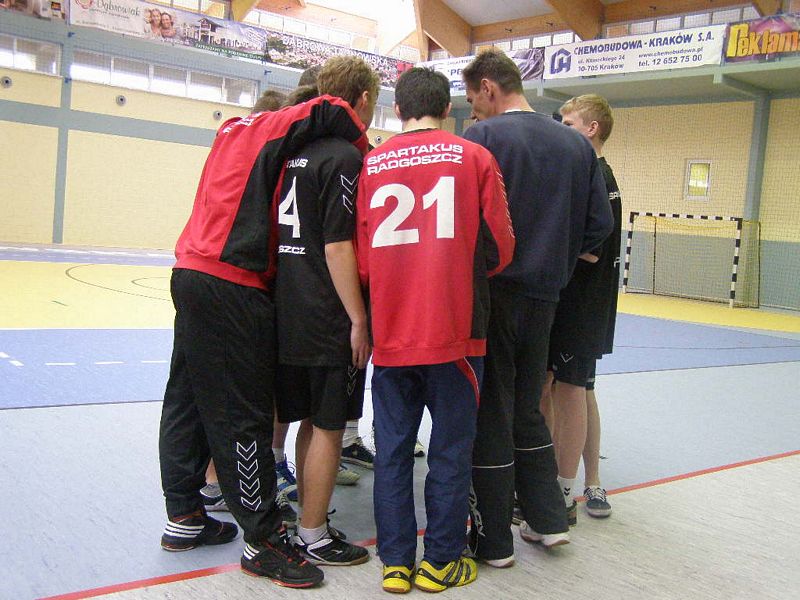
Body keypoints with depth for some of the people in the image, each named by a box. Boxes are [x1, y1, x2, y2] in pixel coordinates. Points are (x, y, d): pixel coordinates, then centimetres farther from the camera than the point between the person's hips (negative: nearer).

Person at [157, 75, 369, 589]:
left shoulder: (236, 128, 21)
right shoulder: (276, 129, -3)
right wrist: (369, 152, -2)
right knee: (244, 417, -4)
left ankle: (184, 517, 28)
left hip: (192, 273, 9)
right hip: (232, 288, -9)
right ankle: (264, 540, 5)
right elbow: (330, 110, -17)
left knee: (188, 400, 15)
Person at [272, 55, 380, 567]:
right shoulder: (345, 157, -12)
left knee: (311, 422, 17)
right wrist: (359, 320, -13)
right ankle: (314, 537, 14)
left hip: (291, 314, 8)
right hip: (331, 320, -8)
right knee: (328, 428, 3)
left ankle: (309, 516, 28)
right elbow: (338, 246, -18)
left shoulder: (296, 150, 12)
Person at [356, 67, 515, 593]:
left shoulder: (372, 164, 3)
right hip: (454, 333, -2)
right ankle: (441, 563, 20)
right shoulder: (474, 158, 0)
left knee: (393, 450, 12)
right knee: (450, 451, 10)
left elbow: (361, 259, 2)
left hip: (391, 336, 2)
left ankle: (396, 562, 21)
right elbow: (500, 249, 0)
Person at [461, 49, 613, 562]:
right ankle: (548, 519, 25)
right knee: (527, 408, 21)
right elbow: (600, 223, 6)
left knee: (490, 415, 5)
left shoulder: (482, 136, -9)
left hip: (491, 293, -5)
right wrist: (557, 262, 14)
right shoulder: (576, 144, 8)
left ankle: (493, 539, 14)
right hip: (544, 297, 6)